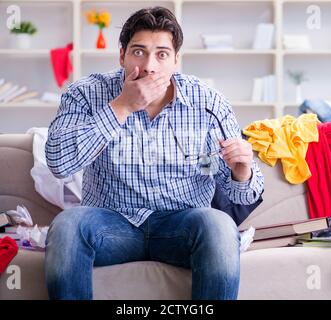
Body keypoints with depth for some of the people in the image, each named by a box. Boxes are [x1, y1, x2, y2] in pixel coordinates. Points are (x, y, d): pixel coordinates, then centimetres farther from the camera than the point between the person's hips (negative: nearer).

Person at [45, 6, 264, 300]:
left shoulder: (209, 104, -1)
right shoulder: (87, 94, -3)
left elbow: (244, 194, 2)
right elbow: (59, 163, -20)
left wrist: (241, 168, -23)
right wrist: (121, 107, -21)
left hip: (182, 224, 1)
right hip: (112, 223, 0)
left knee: (219, 226, -31)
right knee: (68, 223, -31)